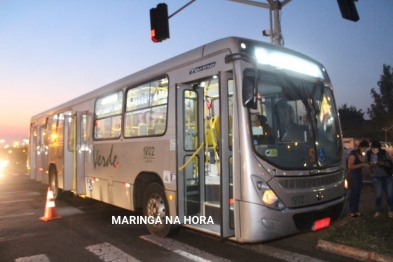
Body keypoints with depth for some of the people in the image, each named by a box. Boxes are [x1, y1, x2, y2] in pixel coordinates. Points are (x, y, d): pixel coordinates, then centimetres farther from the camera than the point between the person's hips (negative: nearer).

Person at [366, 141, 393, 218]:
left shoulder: (384, 153, -12)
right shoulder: (369, 154, -7)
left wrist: (384, 163, -27)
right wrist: (370, 164, -18)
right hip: (377, 177, 1)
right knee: (378, 195, 4)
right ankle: (378, 211, 17)